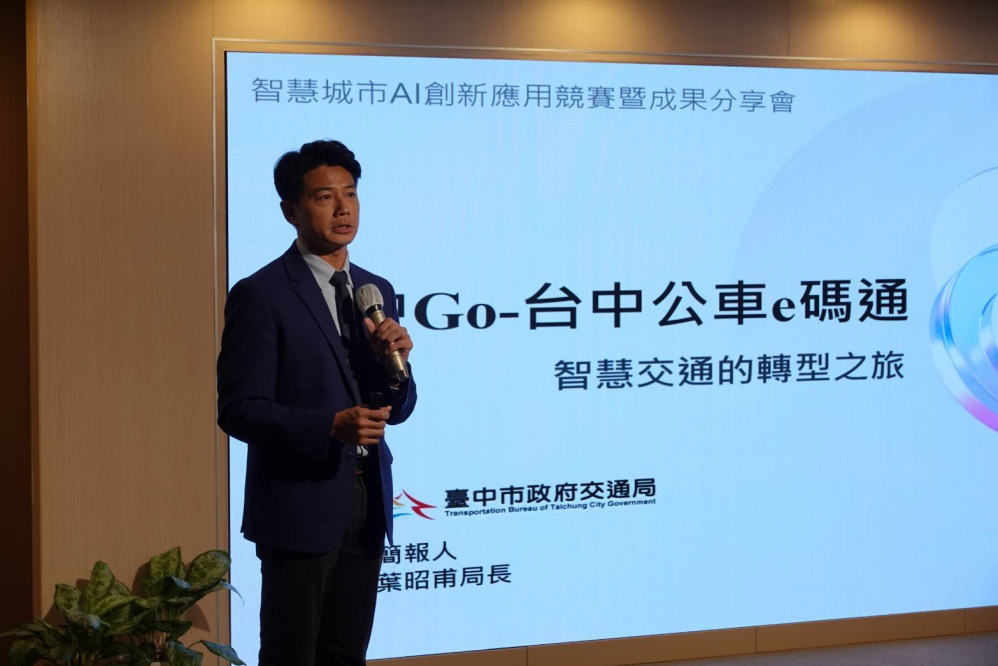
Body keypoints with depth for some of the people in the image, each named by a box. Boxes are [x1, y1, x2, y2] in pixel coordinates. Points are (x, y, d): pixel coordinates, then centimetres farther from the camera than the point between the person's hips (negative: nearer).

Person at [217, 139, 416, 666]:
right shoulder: (260, 296, -10)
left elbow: (396, 409, 12)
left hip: (367, 505, 6)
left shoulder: (377, 290, 10)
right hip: (300, 508, -6)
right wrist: (330, 426, -25)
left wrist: (394, 362, -9)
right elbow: (238, 410, -13)